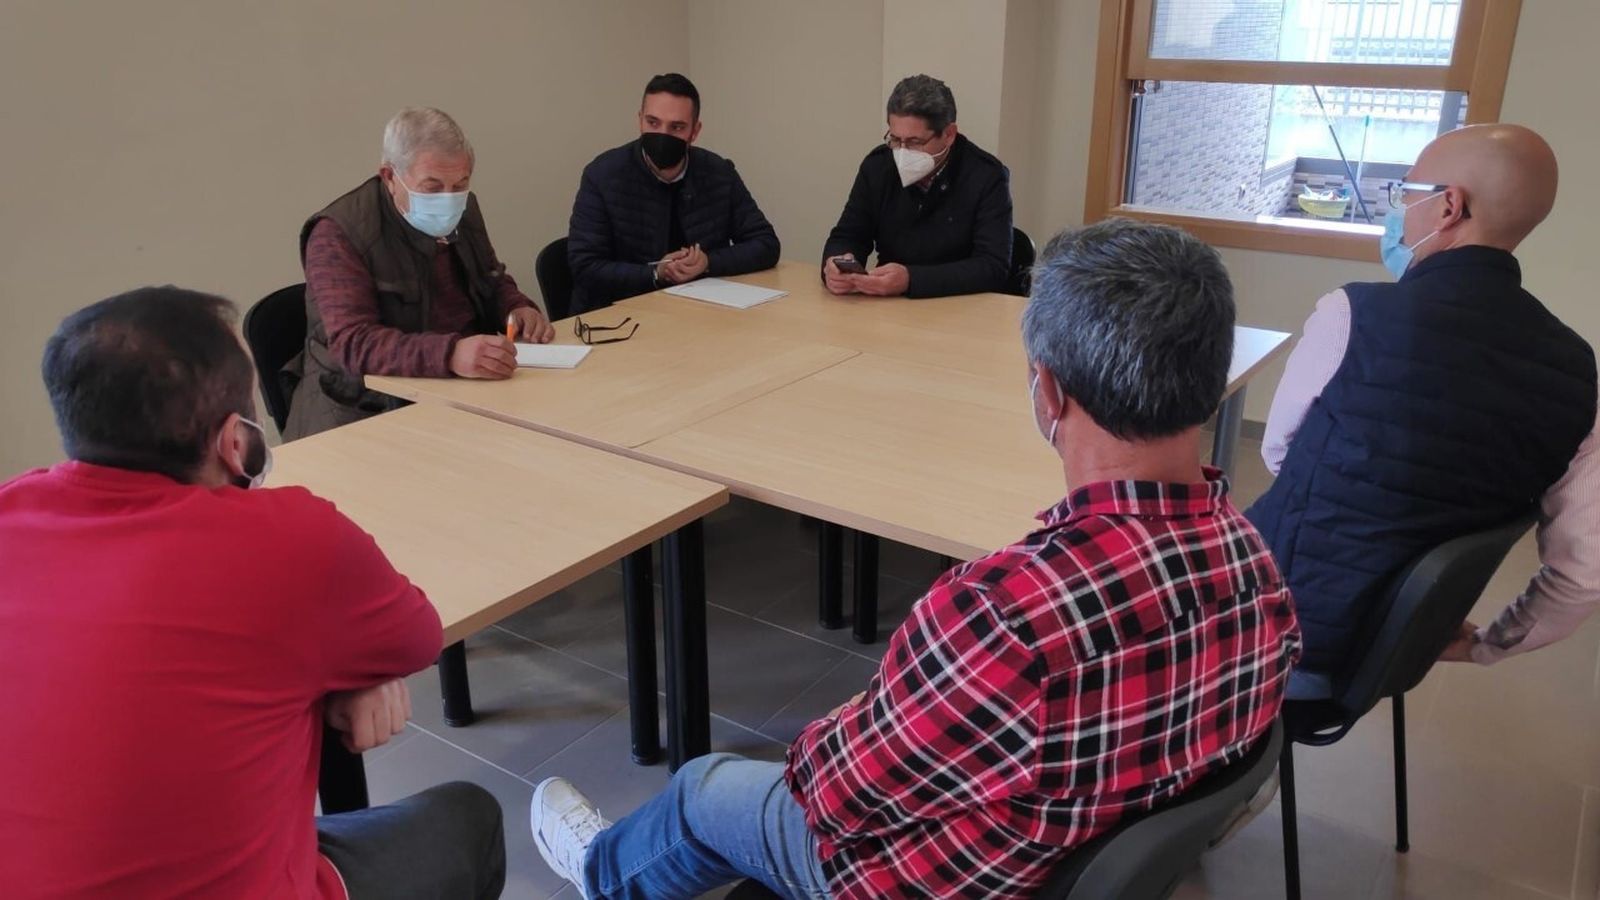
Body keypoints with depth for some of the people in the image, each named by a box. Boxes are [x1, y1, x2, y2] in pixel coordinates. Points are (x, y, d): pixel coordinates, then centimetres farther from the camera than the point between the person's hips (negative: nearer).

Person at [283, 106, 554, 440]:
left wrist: (517, 308, -1)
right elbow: (353, 342, -25)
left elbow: (493, 282, 24)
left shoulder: (464, 211, 8)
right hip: (364, 410, -5)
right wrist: (450, 354, -41)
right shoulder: (337, 235, -13)